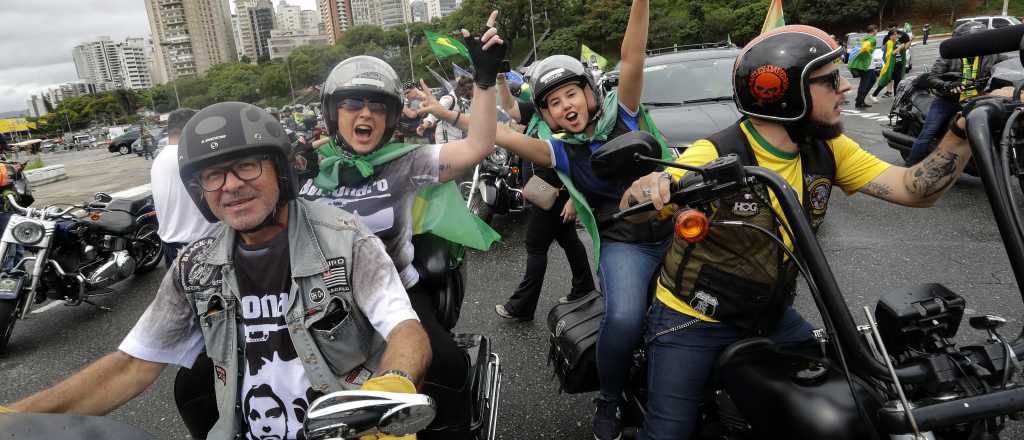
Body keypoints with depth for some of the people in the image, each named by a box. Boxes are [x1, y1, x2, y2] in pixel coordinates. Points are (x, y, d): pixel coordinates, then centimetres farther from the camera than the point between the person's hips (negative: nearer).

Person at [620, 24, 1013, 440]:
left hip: (771, 314, 6)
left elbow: (916, 190, -3)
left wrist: (966, 130, -19)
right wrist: (649, 187, -50)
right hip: (693, 320, -6)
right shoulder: (714, 155, -24)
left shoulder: (826, 150, -4)